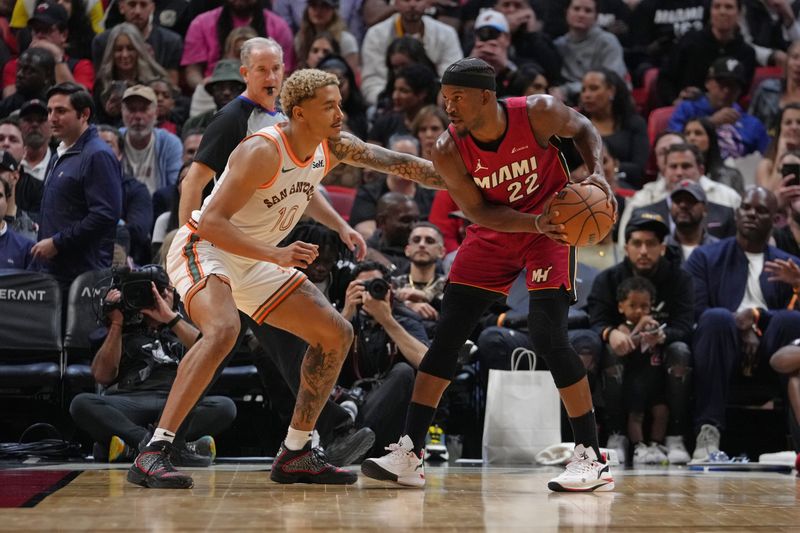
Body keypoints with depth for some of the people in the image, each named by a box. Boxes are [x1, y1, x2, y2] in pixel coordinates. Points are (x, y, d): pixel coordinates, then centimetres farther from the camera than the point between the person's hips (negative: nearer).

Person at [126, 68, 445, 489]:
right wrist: (277, 256, -36)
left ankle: (295, 455, 13)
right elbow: (211, 221, -30)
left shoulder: (332, 148, -3)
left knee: (336, 334, 6)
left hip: (253, 262, 9)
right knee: (223, 329, -37)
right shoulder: (264, 152, -27)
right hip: (203, 248, -9)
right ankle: (153, 454, -35)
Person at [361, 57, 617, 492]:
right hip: (493, 234, 3)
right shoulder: (448, 151, -19)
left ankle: (592, 458, -8)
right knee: (446, 335, -4)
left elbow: (583, 129, -1)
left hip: (552, 226, -3)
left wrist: (597, 173, -19)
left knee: (548, 337, -17)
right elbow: (478, 212, -13)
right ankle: (409, 453, 3)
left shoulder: (537, 113, -23)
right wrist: (535, 223, -28)